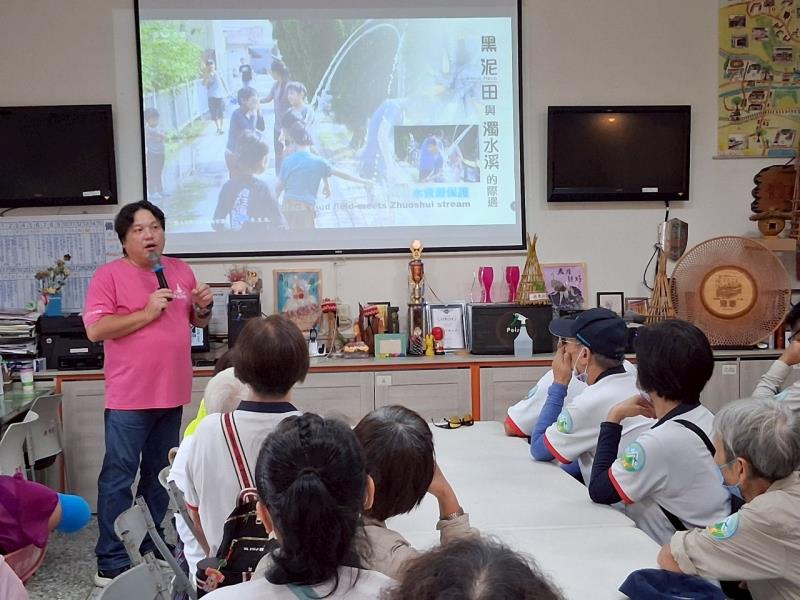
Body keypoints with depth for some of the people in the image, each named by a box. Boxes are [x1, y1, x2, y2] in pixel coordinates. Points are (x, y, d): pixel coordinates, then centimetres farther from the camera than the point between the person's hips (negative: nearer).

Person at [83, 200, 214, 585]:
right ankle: (111, 563, 6)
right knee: (118, 478, -1)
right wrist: (146, 313, -20)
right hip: (129, 396, -6)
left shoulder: (181, 270, 10)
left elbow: (197, 321, 19)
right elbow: (95, 330, -15)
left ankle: (152, 545, 28)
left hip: (172, 393, 6)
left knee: (160, 475, 15)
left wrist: (203, 307, -4)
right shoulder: (109, 275, -7)